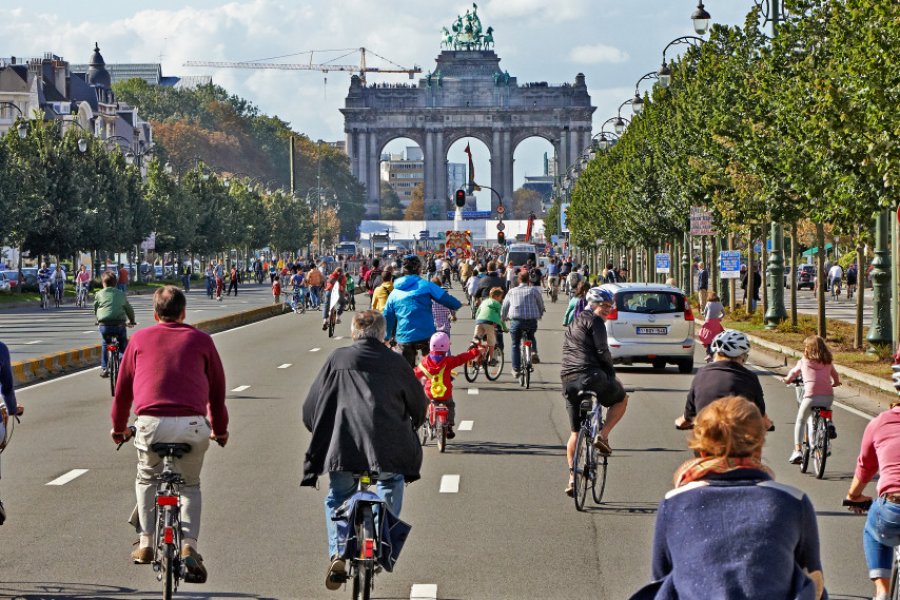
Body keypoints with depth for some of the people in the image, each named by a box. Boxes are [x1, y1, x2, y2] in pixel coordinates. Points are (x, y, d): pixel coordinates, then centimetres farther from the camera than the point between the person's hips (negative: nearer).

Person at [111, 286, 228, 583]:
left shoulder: (140, 339, 15)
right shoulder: (201, 340, 15)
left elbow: (123, 387, 20)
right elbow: (217, 389, 19)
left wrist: (118, 426, 34)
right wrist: (220, 430, 32)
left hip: (150, 423, 0)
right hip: (192, 424, 0)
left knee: (147, 479, 26)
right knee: (191, 485, 19)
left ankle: (146, 544, 22)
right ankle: (188, 546, 0)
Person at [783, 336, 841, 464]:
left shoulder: (804, 361, 9)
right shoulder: (828, 362, 13)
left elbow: (793, 373, 26)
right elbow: (835, 375, 28)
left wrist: (787, 379, 48)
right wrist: (836, 383, 51)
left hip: (811, 396, -3)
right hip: (828, 396, 3)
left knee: (800, 422, 15)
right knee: (825, 411, 39)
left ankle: (797, 451, 3)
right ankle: (829, 424, 9)